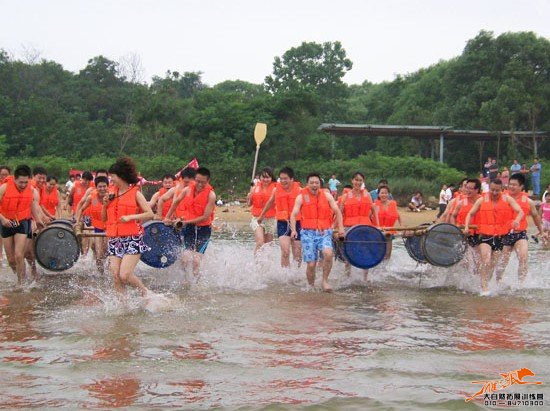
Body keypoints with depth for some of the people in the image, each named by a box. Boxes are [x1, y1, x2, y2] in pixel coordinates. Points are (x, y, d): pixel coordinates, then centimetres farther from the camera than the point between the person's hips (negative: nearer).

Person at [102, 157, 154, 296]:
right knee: (116, 277, -1)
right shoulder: (112, 195, 12)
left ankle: (145, 292, 11)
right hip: (114, 240, 5)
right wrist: (105, 205, 0)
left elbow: (150, 214, -7)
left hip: (132, 239, -5)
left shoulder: (135, 193, -2)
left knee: (125, 275, -13)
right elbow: (104, 218, 17)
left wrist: (130, 217, -15)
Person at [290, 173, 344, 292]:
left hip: (325, 233, 1)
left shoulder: (326, 195, 8)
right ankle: (311, 286, 18)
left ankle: (325, 281, -9)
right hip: (308, 233, -1)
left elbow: (337, 211, 10)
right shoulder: (301, 197, 3)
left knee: (328, 253, -27)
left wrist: (340, 227, -3)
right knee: (311, 264, -5)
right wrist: (293, 230, -18)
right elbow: (293, 214, -2)